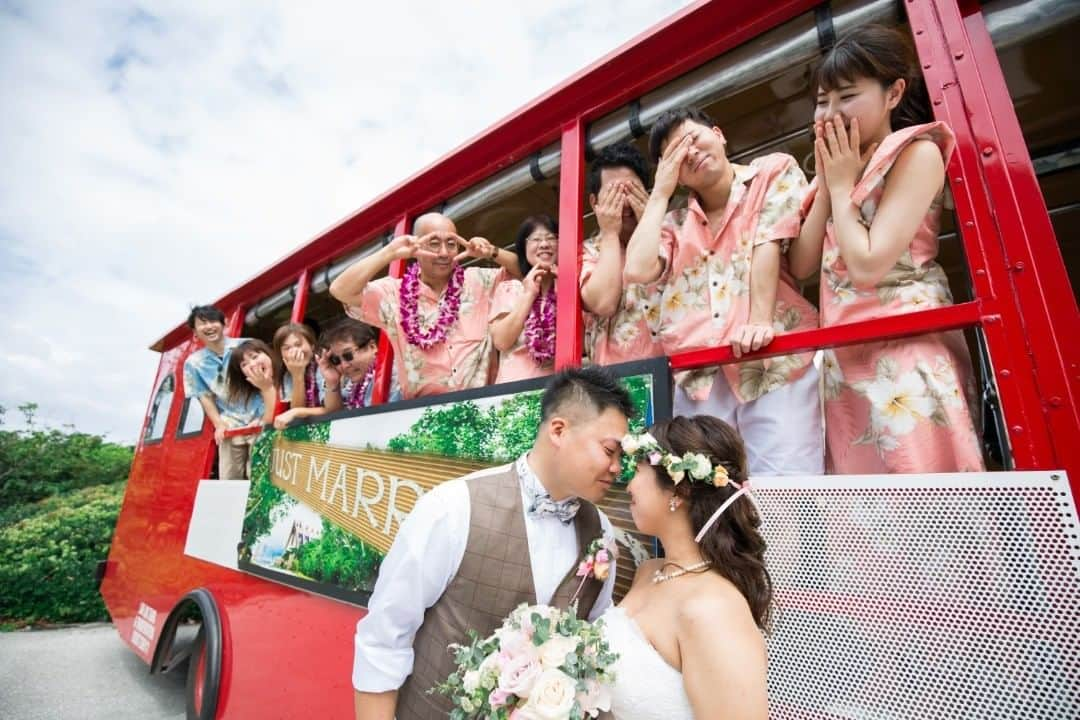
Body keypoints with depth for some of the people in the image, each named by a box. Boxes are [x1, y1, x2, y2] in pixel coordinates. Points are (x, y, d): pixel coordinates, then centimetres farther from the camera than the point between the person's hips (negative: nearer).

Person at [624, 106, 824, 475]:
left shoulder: (775, 172, 11)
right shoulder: (674, 223, 20)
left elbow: (768, 245, -4)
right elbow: (637, 270, 1)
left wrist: (760, 322, -16)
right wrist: (660, 192, 9)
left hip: (775, 360, -3)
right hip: (697, 374, 3)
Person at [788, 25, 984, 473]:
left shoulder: (917, 153, -6)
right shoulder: (842, 166, 15)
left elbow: (868, 265, -18)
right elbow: (801, 264, 5)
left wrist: (842, 186, -6)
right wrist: (826, 183, 3)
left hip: (905, 347, -7)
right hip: (847, 354, 7)